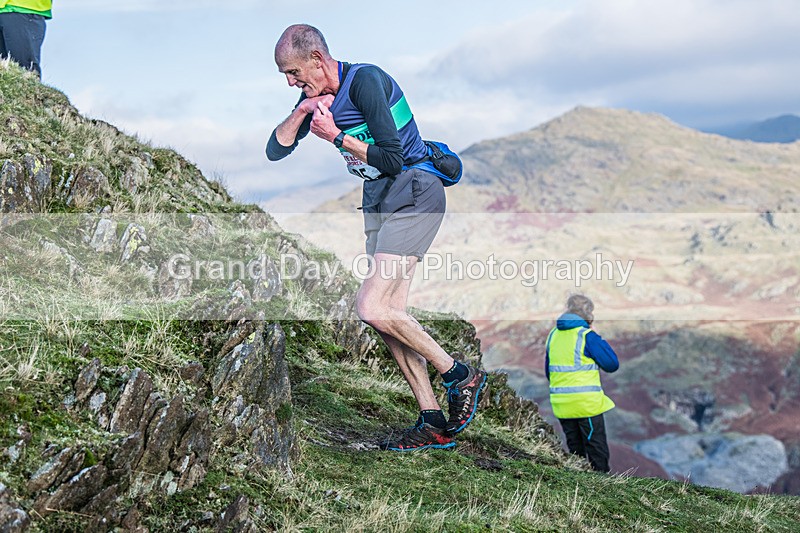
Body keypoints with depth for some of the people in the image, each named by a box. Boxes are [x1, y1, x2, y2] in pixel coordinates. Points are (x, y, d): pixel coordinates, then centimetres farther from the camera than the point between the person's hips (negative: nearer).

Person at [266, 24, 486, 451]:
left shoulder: (365, 81, -17)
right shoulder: (316, 96, 8)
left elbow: (392, 160, -21)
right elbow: (275, 151, 8)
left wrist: (336, 135, -16)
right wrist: (303, 111, -7)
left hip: (413, 195, -9)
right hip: (378, 201, 9)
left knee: (372, 307, -18)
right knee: (388, 314, 2)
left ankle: (459, 375, -2)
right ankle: (433, 424, 7)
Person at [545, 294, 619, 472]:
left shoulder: (553, 335, 9)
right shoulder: (587, 336, -11)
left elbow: (548, 371, 17)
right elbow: (612, 364, -8)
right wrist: (600, 341, 2)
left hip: (561, 403, 6)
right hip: (587, 403, -6)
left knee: (575, 451, 16)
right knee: (598, 452, 0)